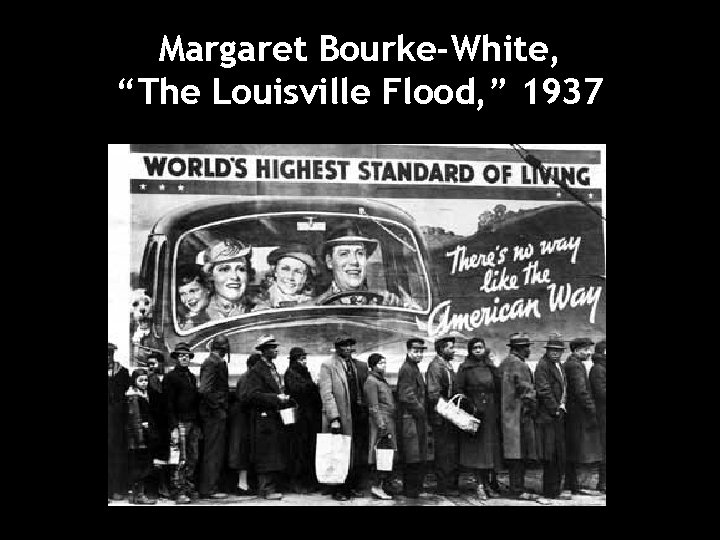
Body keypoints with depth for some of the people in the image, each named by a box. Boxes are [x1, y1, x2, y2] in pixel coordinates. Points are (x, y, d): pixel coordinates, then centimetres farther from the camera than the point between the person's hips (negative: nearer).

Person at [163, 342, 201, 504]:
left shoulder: (192, 377, 19)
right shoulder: (170, 377, -1)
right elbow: (169, 404, -7)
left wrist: (198, 424, 14)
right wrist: (173, 427, -15)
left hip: (193, 423, 7)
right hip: (180, 422, -6)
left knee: (193, 459, 6)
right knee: (181, 460, -9)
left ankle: (189, 489, 13)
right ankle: (179, 492, -8)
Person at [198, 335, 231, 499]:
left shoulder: (211, 361, 15)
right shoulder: (215, 363, -14)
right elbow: (205, 390, -23)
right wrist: (216, 408, -17)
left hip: (213, 414, 10)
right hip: (215, 414, -10)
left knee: (211, 452, 13)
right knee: (214, 452, -5)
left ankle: (206, 488, 19)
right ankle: (210, 489, -2)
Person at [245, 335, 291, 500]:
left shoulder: (273, 369, 19)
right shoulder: (256, 370, -9)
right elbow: (253, 395, -18)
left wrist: (285, 399, 10)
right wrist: (277, 398, -20)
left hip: (275, 417, 9)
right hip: (263, 418, -9)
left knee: (277, 454, 9)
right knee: (266, 455, -8)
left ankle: (271, 487, 14)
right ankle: (267, 489, -5)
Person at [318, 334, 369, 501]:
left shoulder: (360, 366, 14)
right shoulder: (327, 366, -1)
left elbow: (364, 390, 17)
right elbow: (326, 393, -8)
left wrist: (365, 413, 7)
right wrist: (334, 417, -16)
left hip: (358, 416, 5)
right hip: (338, 417, -4)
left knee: (356, 456, 2)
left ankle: (352, 487, 12)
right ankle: (337, 490, 5)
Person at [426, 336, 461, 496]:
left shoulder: (448, 366, 17)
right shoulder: (435, 366, -13)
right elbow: (433, 395, -19)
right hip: (442, 417, -9)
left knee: (452, 452, 12)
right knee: (446, 452, -6)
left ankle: (451, 484, 18)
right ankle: (444, 487, -1)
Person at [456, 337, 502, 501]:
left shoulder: (491, 367, 10)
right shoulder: (464, 368, -1)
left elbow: (498, 389, 11)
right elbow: (459, 390, -2)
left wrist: (497, 409, -1)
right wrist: (470, 405, -11)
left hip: (490, 412, 4)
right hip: (473, 412, -4)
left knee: (490, 448, 6)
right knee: (476, 449, -3)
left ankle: (487, 483, 15)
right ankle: (480, 486, 0)